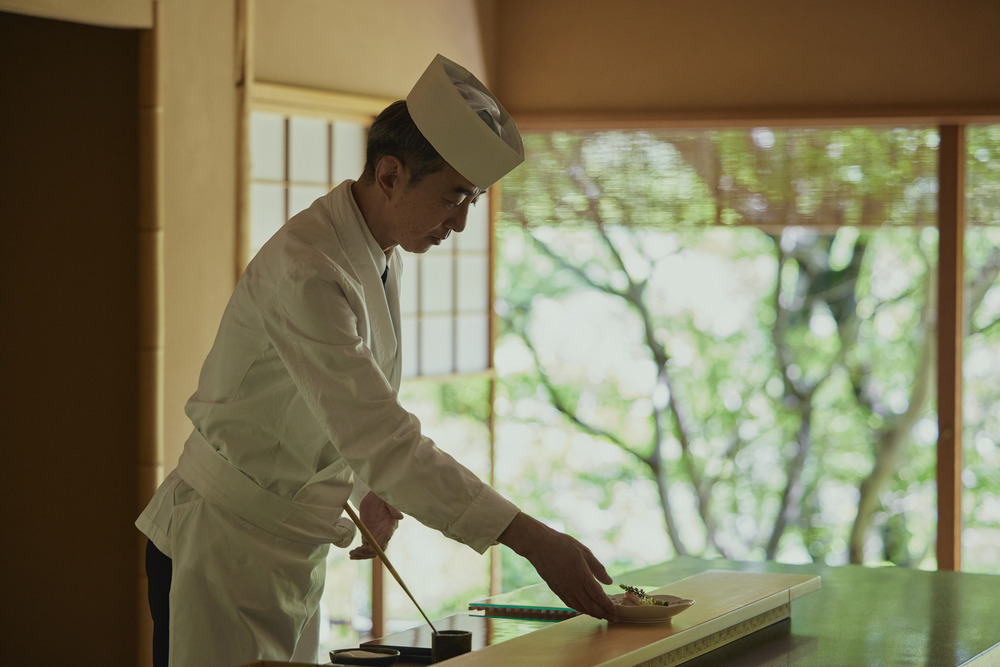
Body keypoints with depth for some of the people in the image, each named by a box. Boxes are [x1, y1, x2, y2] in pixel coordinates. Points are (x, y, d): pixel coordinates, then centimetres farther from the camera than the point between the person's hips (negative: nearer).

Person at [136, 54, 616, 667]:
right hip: (226, 545, -9)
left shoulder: (384, 258, 4)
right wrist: (532, 540, -35)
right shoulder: (306, 272, -27)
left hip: (296, 547, 9)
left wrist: (371, 488, 0)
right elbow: (383, 438, -34)